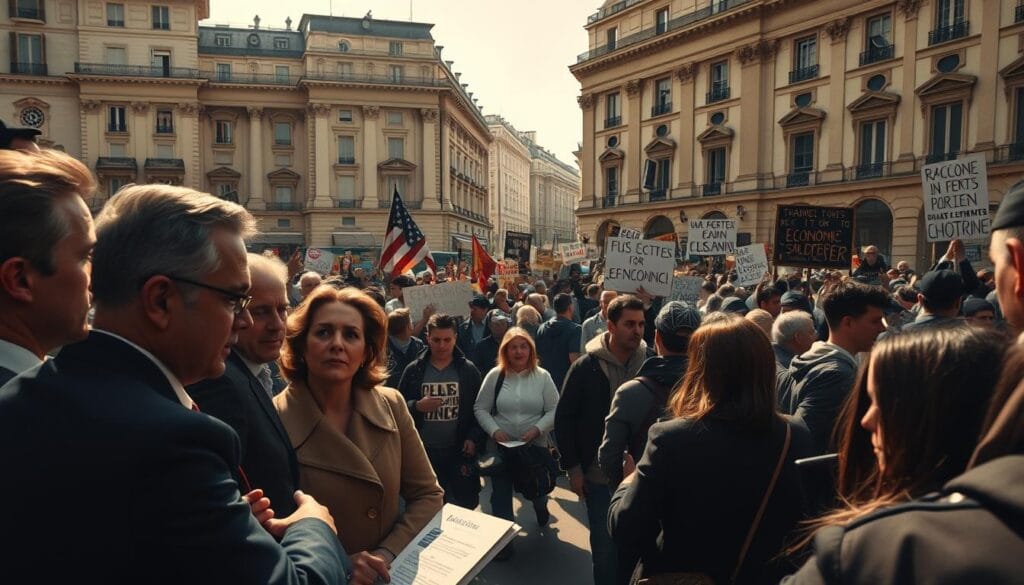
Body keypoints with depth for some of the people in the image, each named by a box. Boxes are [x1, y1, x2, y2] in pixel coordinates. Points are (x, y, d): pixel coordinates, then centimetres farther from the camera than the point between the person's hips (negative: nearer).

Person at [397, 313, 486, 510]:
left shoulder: (468, 370, -1)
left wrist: (474, 438, -8)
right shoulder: (413, 370, -2)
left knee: (467, 503, 8)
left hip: (459, 450, 0)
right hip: (423, 451, 1)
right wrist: (417, 406, -18)